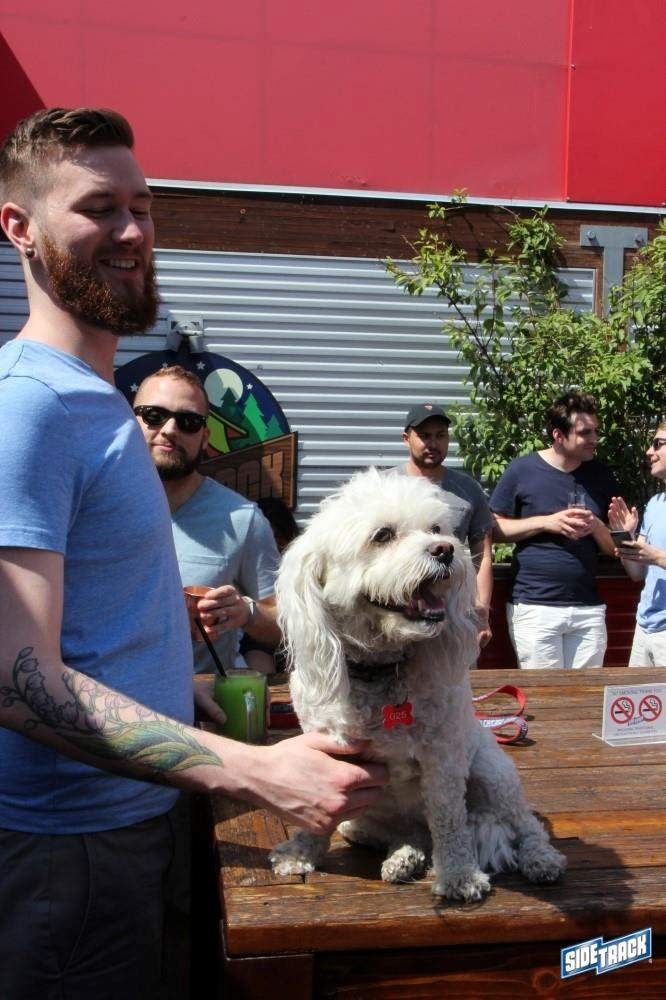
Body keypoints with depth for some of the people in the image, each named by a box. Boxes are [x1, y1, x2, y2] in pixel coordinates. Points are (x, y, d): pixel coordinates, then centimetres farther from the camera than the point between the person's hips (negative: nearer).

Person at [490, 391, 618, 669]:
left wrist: (596, 527, -8)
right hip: (534, 607, -4)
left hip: (588, 608, 4)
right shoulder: (522, 470, -3)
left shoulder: (600, 475, 9)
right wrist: (547, 523, -12)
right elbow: (494, 529, -2)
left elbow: (613, 547, 14)